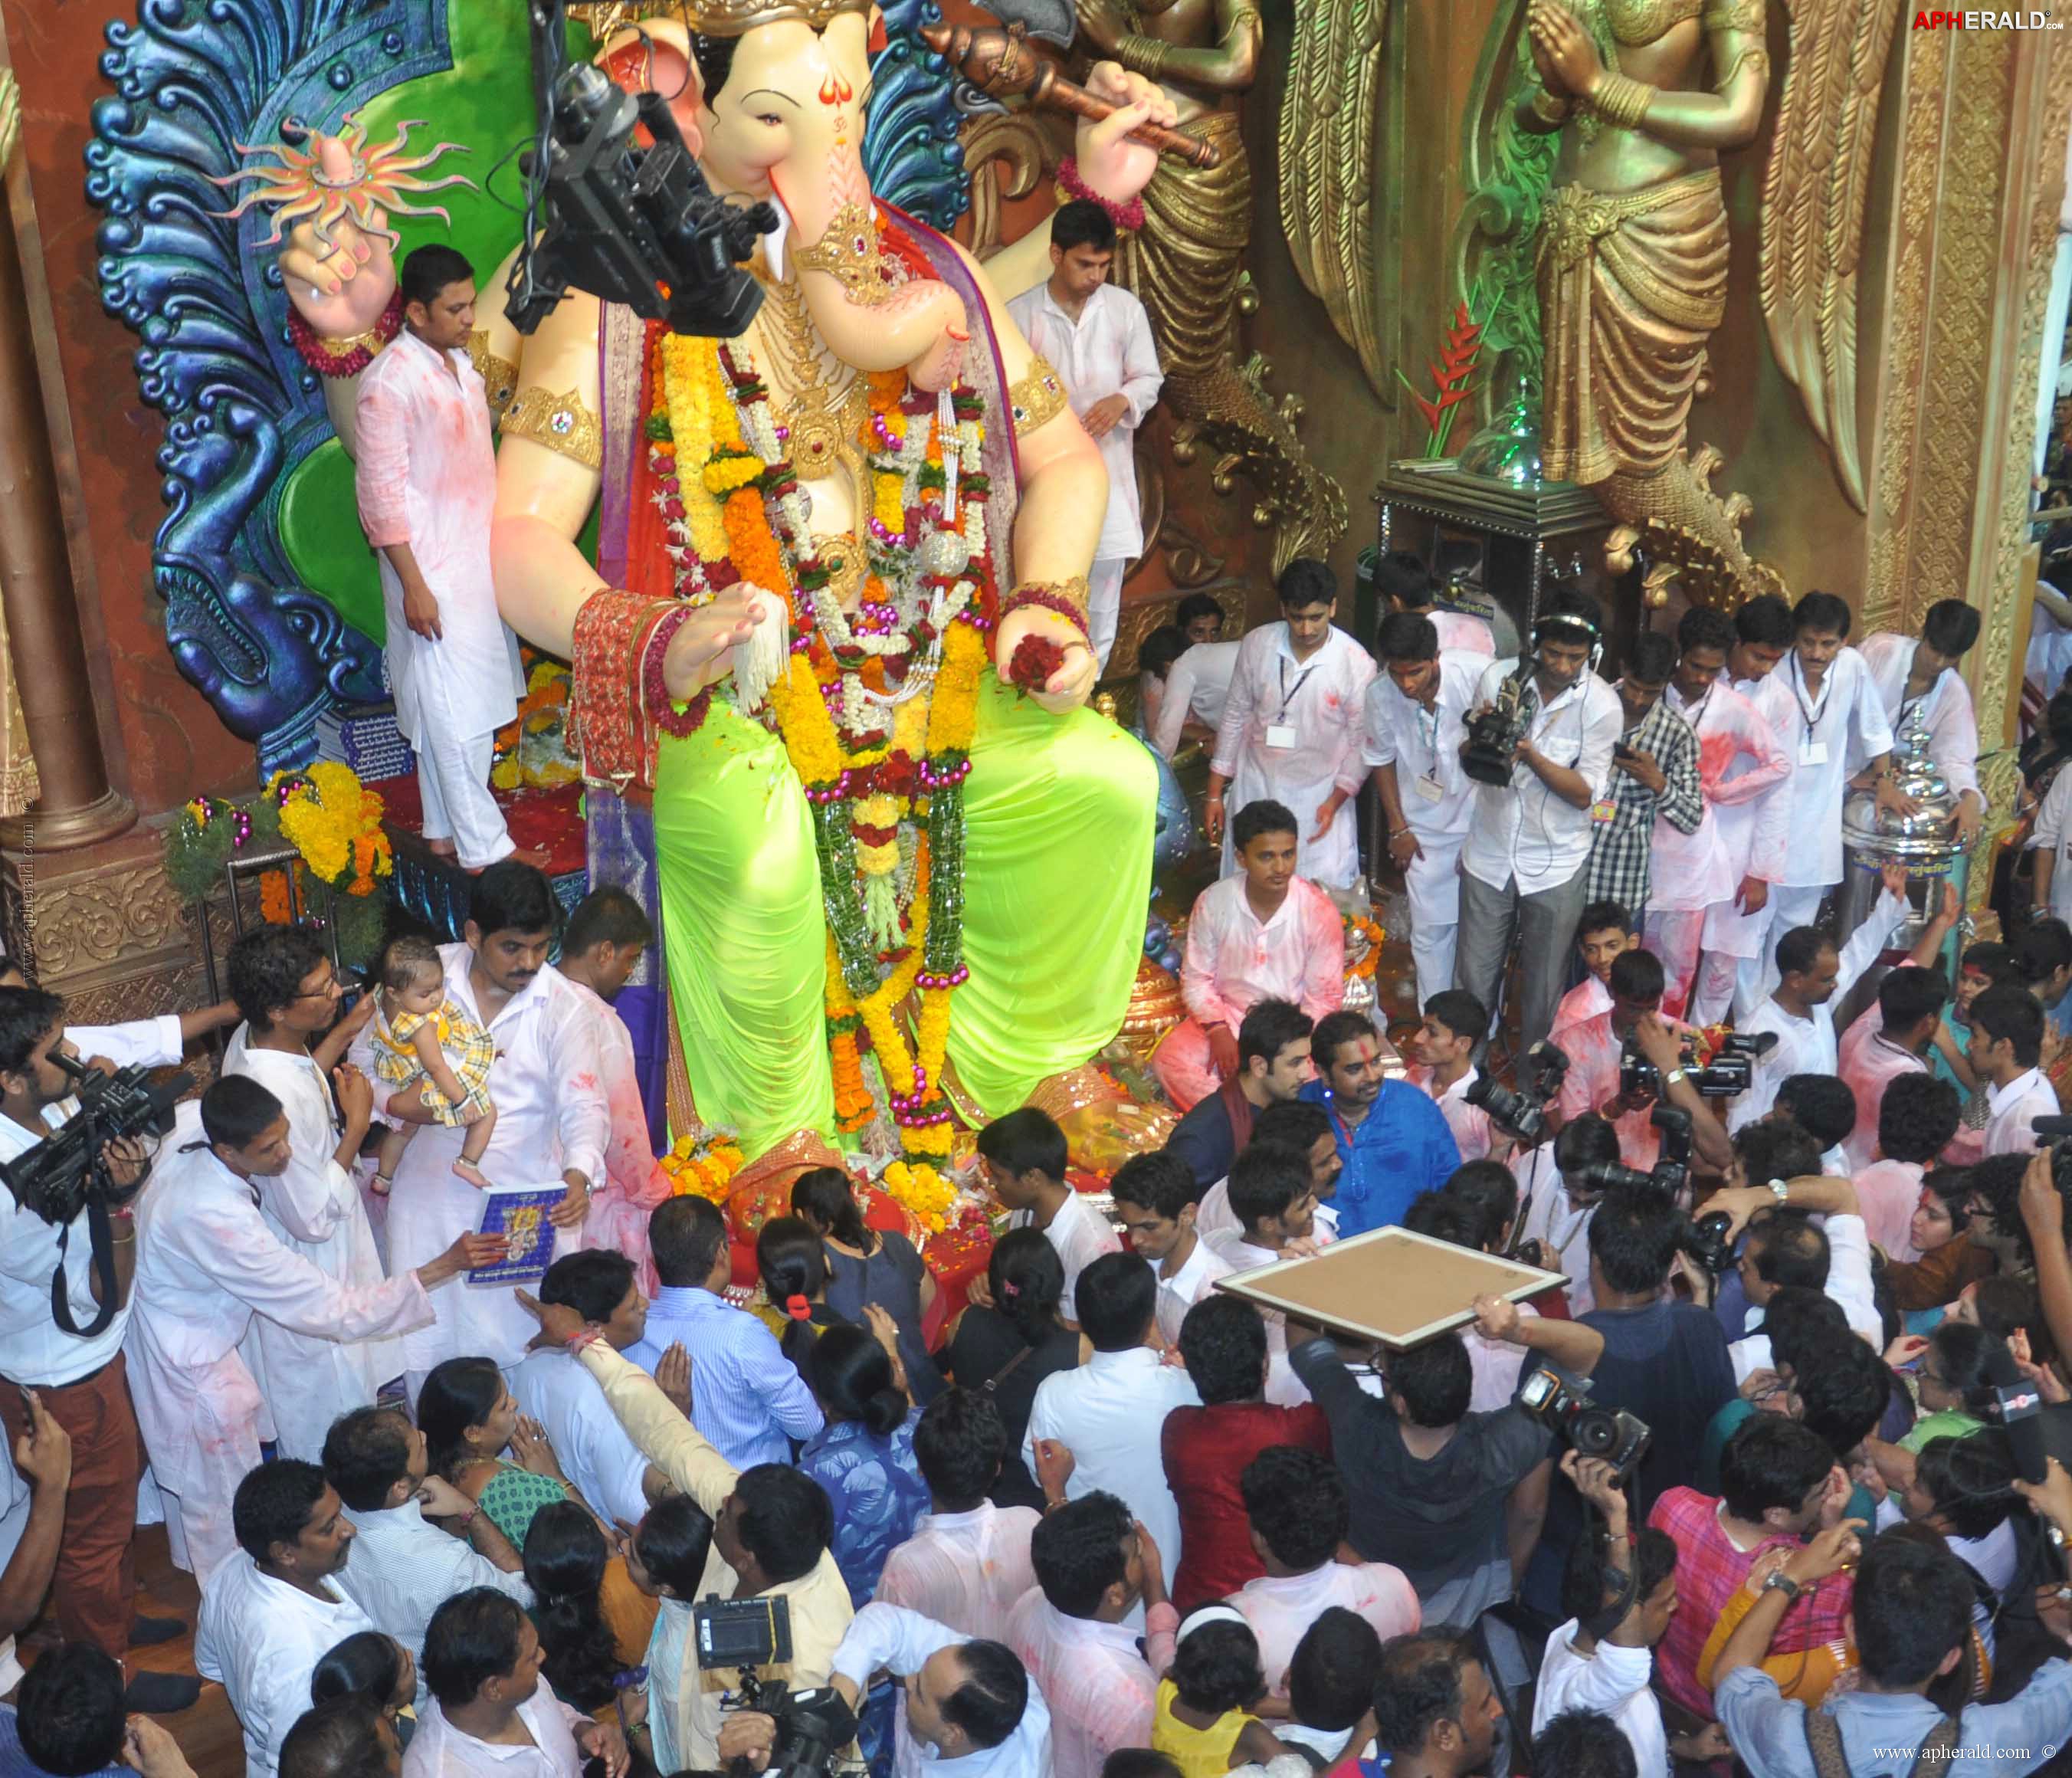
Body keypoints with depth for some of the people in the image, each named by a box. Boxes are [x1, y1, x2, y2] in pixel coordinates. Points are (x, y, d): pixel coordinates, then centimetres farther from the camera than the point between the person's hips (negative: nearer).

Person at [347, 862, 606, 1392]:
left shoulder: (559, 1003, -7)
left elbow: (583, 1103, -12)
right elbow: (364, 1058, 5)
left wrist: (579, 1172, -31)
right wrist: (398, 1105, -16)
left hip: (523, 1202, -1)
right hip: (430, 1195, 1)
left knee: (518, 1339, 4)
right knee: (428, 1346, 11)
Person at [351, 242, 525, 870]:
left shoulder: (460, 364, 9)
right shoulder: (387, 384, -18)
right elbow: (382, 494, -18)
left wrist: (503, 551, 20)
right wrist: (413, 584, -20)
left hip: (478, 562, 9)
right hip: (433, 571, -9)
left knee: (474, 700, 15)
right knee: (454, 708, -2)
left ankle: (446, 829, 26)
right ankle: (483, 848, 4)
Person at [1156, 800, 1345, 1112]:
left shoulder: (1319, 911, -12)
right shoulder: (1213, 902, -9)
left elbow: (1324, 997, -6)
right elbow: (1196, 977, 0)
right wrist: (1218, 1030, -16)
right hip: (1226, 1016, 2)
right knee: (1169, 1059, -26)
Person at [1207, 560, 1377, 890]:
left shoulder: (1356, 663, -13)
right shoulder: (1257, 645, -6)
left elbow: (1362, 743, -5)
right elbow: (1235, 717, 3)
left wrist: (1335, 802, -14)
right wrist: (1215, 795, 4)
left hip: (1319, 797, -2)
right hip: (1256, 790, 2)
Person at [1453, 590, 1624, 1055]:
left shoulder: (1601, 705, -13)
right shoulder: (1499, 678, -7)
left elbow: (1585, 794, -13)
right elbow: (1468, 759, 4)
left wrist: (1530, 754, -28)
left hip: (1555, 867, -2)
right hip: (1489, 855, 2)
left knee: (1543, 990, 11)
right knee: (1473, 981, 9)